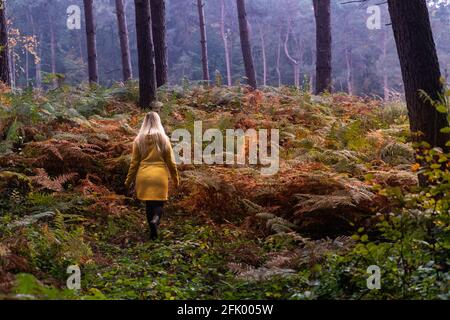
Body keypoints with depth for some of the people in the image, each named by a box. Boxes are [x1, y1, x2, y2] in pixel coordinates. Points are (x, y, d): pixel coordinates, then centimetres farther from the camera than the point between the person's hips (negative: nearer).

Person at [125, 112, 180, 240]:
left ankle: (153, 231, 10)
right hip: (160, 176, -1)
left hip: (144, 176, 1)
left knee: (149, 204, 13)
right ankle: (155, 219, -24)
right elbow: (170, 162, 2)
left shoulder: (139, 140, 0)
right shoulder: (163, 139, -2)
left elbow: (134, 162, 3)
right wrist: (175, 178, 13)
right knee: (159, 204, 7)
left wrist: (129, 180, 12)